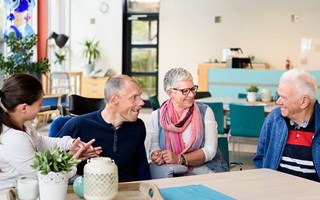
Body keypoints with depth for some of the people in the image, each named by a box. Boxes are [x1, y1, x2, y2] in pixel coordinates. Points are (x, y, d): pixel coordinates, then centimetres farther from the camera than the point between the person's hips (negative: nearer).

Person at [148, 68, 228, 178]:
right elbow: (153, 148, 6)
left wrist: (180, 159, -21)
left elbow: (210, 150, -6)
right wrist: (156, 156, -20)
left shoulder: (205, 111, 2)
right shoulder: (156, 116, 5)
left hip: (207, 172, -3)